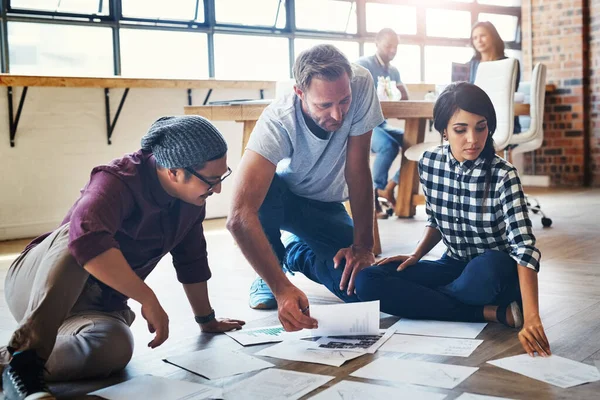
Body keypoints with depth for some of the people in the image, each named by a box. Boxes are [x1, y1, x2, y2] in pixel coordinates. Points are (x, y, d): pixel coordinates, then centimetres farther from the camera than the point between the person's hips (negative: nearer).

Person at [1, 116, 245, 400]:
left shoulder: (191, 197, -2)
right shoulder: (119, 180, -25)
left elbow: (192, 260, 13)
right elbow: (87, 237, -46)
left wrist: (207, 321, 20)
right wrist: (148, 299, -40)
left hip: (97, 305, 5)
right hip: (35, 287, -5)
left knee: (115, 348, -33)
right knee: (75, 237, -40)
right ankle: (25, 359, -39)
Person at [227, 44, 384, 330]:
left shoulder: (360, 84, -28)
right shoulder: (277, 122, -36)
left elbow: (358, 170, -21)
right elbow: (239, 217, -45)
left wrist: (362, 246, -24)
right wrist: (282, 288, -53)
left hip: (326, 206, 3)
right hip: (279, 199, -2)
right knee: (263, 189, -39)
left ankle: (297, 253, 14)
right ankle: (269, 275, -8)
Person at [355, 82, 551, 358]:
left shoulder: (502, 176, -20)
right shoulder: (429, 163, -5)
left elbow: (525, 247, -29)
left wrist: (531, 317, -40)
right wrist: (415, 256, -5)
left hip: (495, 272, -5)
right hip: (454, 266, 5)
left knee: (482, 272, -42)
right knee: (367, 281, -15)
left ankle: (416, 298, -7)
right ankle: (495, 313, -18)